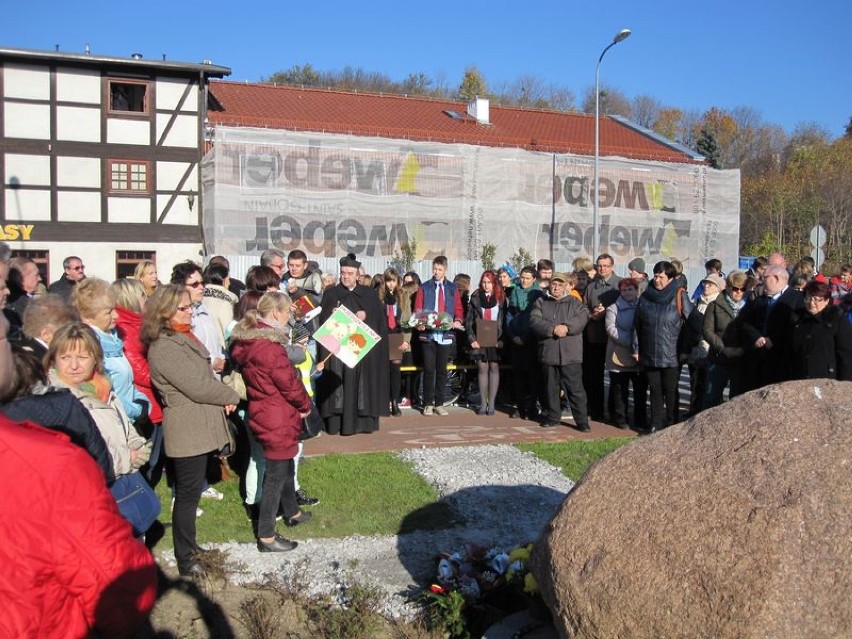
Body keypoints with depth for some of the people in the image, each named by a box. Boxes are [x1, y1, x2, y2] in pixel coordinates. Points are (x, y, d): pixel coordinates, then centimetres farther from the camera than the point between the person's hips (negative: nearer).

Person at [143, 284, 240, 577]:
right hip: (187, 432, -10)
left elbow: (205, 377, 15)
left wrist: (223, 396, -5)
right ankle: (185, 559, 13)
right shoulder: (164, 347, -20)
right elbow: (197, 386, -23)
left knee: (190, 492, 20)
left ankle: (188, 543, 35)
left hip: (200, 429, 10)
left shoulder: (183, 338, 12)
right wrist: (231, 397, -8)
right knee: (188, 494, 1)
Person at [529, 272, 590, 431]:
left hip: (571, 354, -2)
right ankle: (552, 417, 26)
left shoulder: (575, 303, 9)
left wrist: (567, 327, -22)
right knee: (551, 387, 12)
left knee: (575, 388, -2)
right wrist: (553, 329, -19)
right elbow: (535, 322, -6)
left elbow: (582, 318, -9)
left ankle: (582, 420, 4)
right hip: (548, 353, 2)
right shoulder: (541, 303, 9)